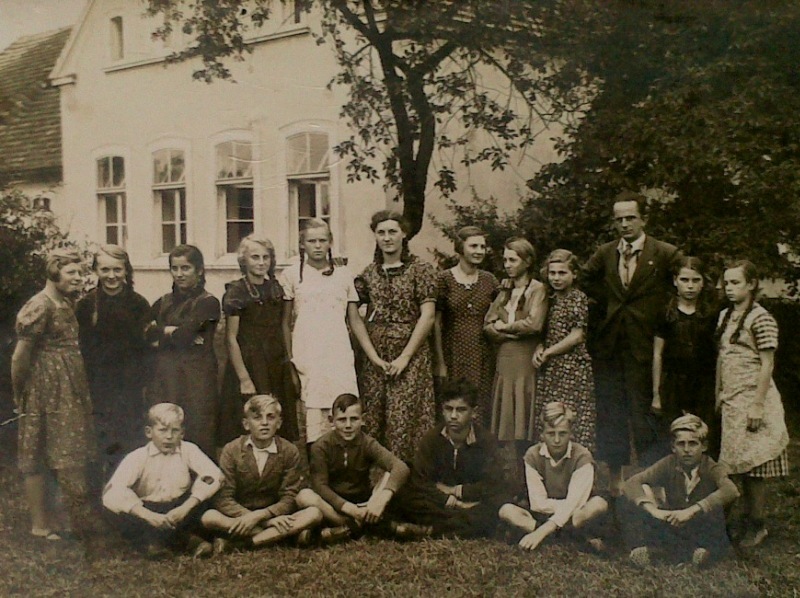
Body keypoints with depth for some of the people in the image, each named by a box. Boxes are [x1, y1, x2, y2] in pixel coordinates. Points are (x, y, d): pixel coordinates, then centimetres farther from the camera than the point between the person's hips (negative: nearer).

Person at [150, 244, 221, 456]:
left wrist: (161, 331, 3)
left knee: (197, 439, -3)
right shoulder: (163, 303, 14)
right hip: (165, 379, 4)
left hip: (196, 381, -4)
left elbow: (184, 335, -13)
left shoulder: (208, 303, -2)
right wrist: (171, 331, -8)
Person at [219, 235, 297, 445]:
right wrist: (244, 379, -15)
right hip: (249, 366, -5)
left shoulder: (275, 288, 9)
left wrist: (288, 364, 7)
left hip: (277, 367, 6)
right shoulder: (236, 291, -7)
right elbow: (231, 338, -10)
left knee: (279, 429, 6)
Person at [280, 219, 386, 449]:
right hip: (306, 360, -2)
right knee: (312, 427, -7)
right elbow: (285, 323, 7)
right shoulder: (291, 275, 7)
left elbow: (355, 320, 15)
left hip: (340, 359, 2)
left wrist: (374, 357, 9)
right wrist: (288, 361, -2)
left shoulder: (343, 274, 13)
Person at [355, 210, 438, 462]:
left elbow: (428, 316, -8)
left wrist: (405, 357, -12)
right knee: (371, 419, 4)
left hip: (410, 353, -4)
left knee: (404, 420, -7)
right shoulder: (369, 272, 11)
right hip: (374, 356, 4)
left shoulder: (420, 269, -2)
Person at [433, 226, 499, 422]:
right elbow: (435, 323, -4)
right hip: (454, 355, -3)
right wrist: (439, 362, -8)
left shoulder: (489, 280, 9)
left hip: (483, 356, 4)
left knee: (482, 410, 4)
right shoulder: (444, 279, -3)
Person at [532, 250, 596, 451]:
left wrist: (547, 352, -7)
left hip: (572, 367, -6)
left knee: (572, 421, -8)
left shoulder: (579, 298, -4)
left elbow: (577, 336, -9)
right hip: (549, 370, 6)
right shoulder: (550, 300, 15)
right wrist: (539, 349, -2)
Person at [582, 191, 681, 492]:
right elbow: (585, 279, 24)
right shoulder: (604, 254, 9)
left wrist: (660, 312, -5)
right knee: (610, 413, 9)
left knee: (644, 411, -4)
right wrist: (607, 303, 12)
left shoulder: (666, 254, -4)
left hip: (644, 345, -4)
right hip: (608, 344, 4)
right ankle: (615, 476, 19)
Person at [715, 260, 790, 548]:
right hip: (731, 400, 7)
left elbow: (767, 365, -13)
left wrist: (757, 405, -17)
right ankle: (748, 516, 20)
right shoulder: (725, 315, 13)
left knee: (752, 463, -4)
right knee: (739, 463, 10)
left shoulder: (761, 318, -10)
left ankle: (757, 524, 6)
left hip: (752, 399, -7)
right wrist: (718, 394, 15)